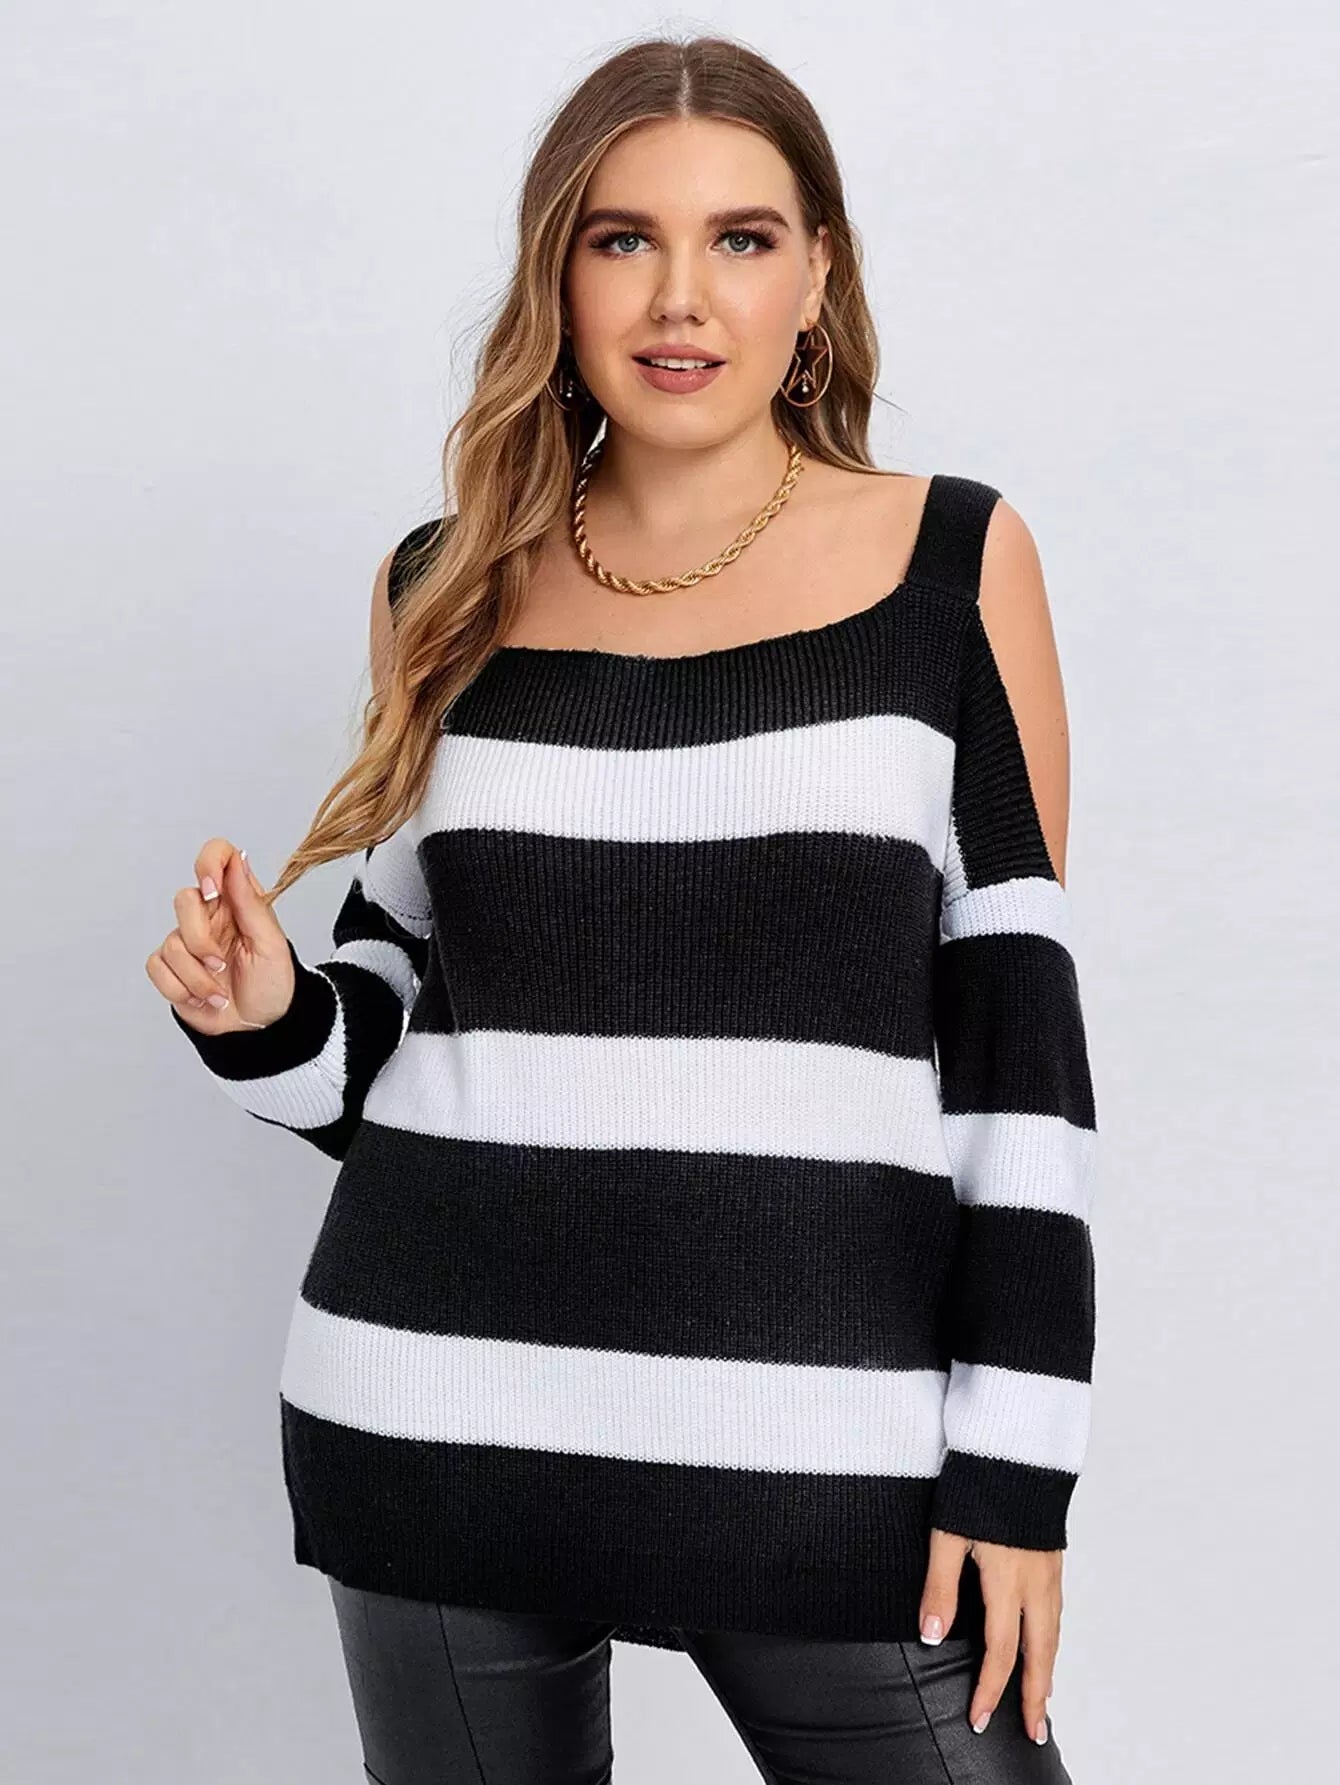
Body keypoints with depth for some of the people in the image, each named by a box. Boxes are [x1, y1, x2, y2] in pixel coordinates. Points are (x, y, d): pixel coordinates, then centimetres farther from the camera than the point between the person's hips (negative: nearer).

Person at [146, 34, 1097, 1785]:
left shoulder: (954, 558, 1)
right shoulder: (455, 587, 7)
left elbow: (1020, 1032, -1)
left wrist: (1015, 1458, -5)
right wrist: (271, 1020, -6)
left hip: (822, 1432, -2)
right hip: (440, 1420, 3)